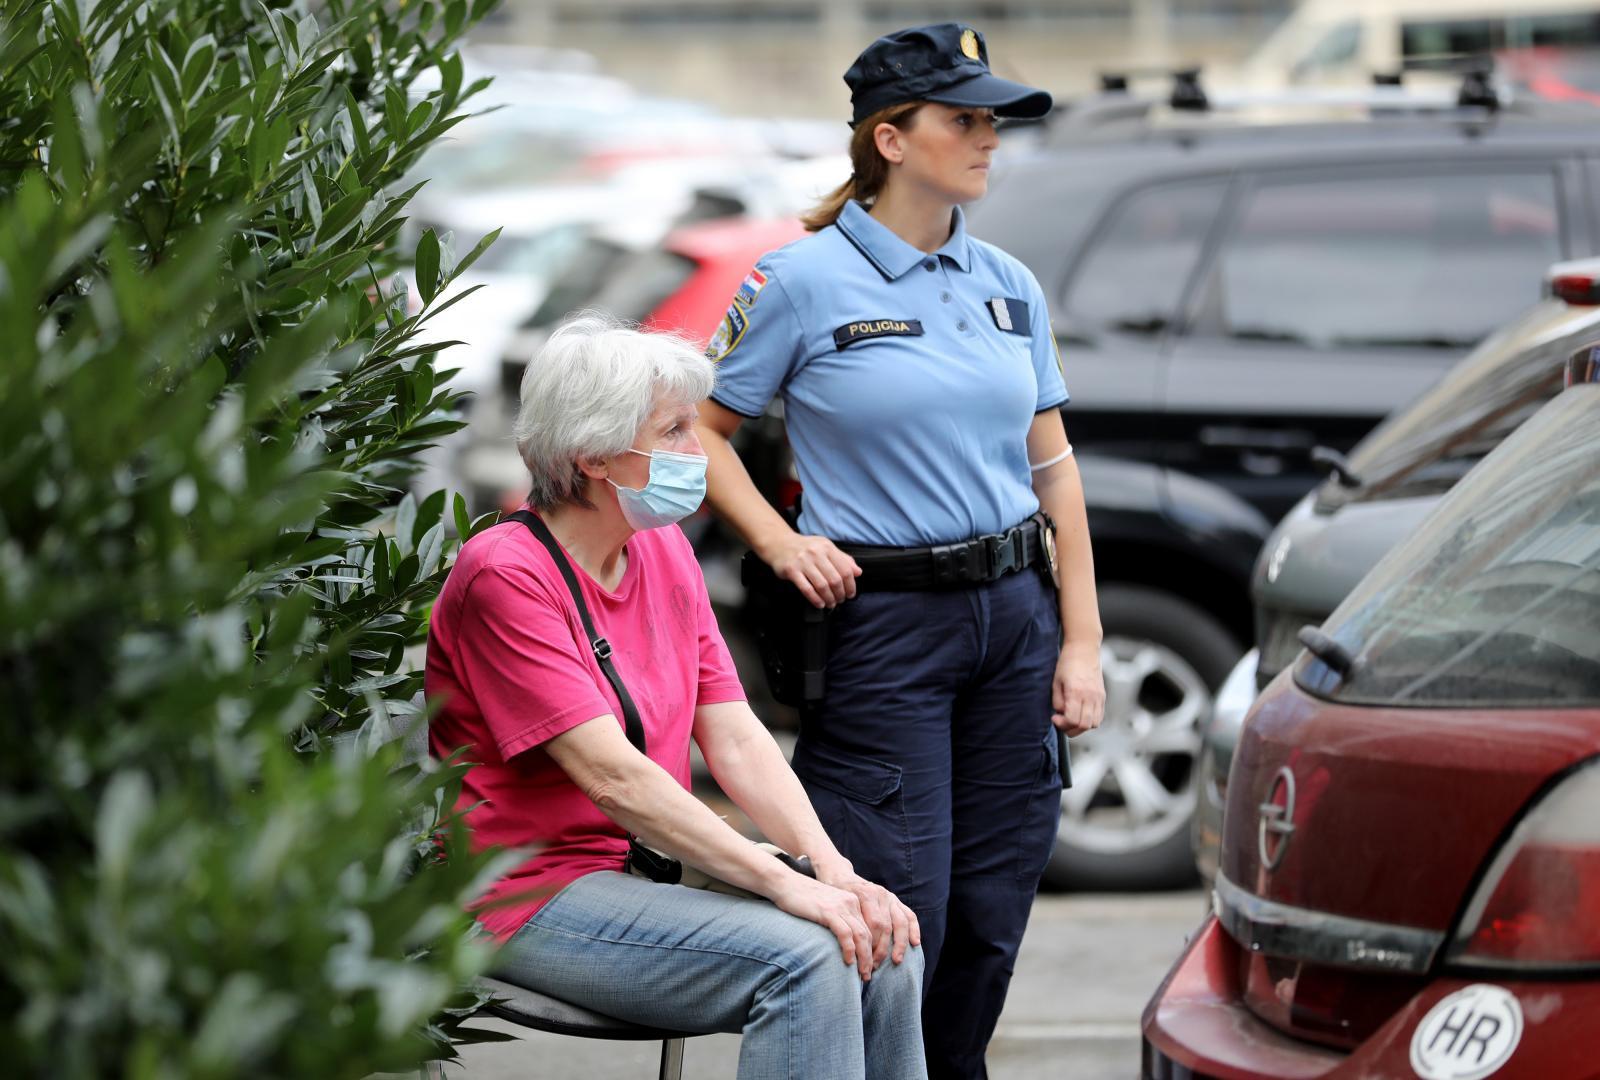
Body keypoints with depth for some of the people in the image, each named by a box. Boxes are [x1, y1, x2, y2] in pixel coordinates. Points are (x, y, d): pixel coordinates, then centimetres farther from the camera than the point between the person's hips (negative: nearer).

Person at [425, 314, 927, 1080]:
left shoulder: (665, 553, 10)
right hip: (530, 899, -8)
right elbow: (613, 776, -22)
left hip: (648, 872, 8)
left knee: (884, 949, -14)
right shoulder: (506, 575, -15)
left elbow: (736, 741, 6)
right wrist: (785, 883, -25)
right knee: (804, 958, -27)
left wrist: (831, 868, -10)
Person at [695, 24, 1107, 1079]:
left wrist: (1082, 642, 7)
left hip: (1014, 616, 5)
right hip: (882, 627, -5)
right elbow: (698, 430, 1)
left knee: (993, 912, 7)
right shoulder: (804, 281, -6)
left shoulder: (1009, 285, 10)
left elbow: (1053, 465, 13)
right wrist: (778, 542, -11)